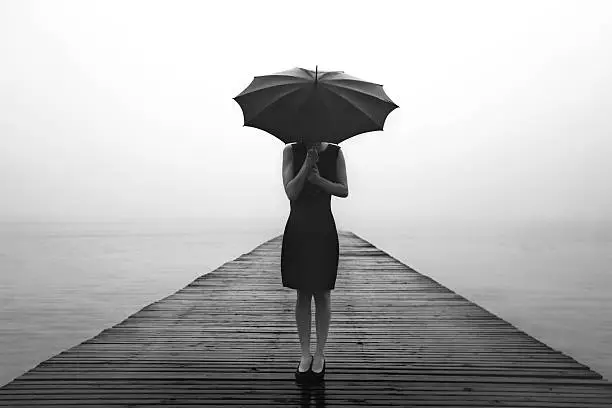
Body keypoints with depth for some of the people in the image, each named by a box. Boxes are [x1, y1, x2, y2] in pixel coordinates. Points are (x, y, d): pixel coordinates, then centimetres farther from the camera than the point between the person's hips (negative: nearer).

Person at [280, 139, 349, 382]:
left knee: (322, 294, 5)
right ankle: (305, 355, 18)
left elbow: (344, 190, -2)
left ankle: (320, 354, 19)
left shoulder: (335, 153, 0)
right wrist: (307, 165, -21)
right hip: (297, 231, 0)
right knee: (302, 294, 6)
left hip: (324, 232, 0)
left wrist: (319, 180, -17)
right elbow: (291, 192, -10)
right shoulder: (291, 151, -2)